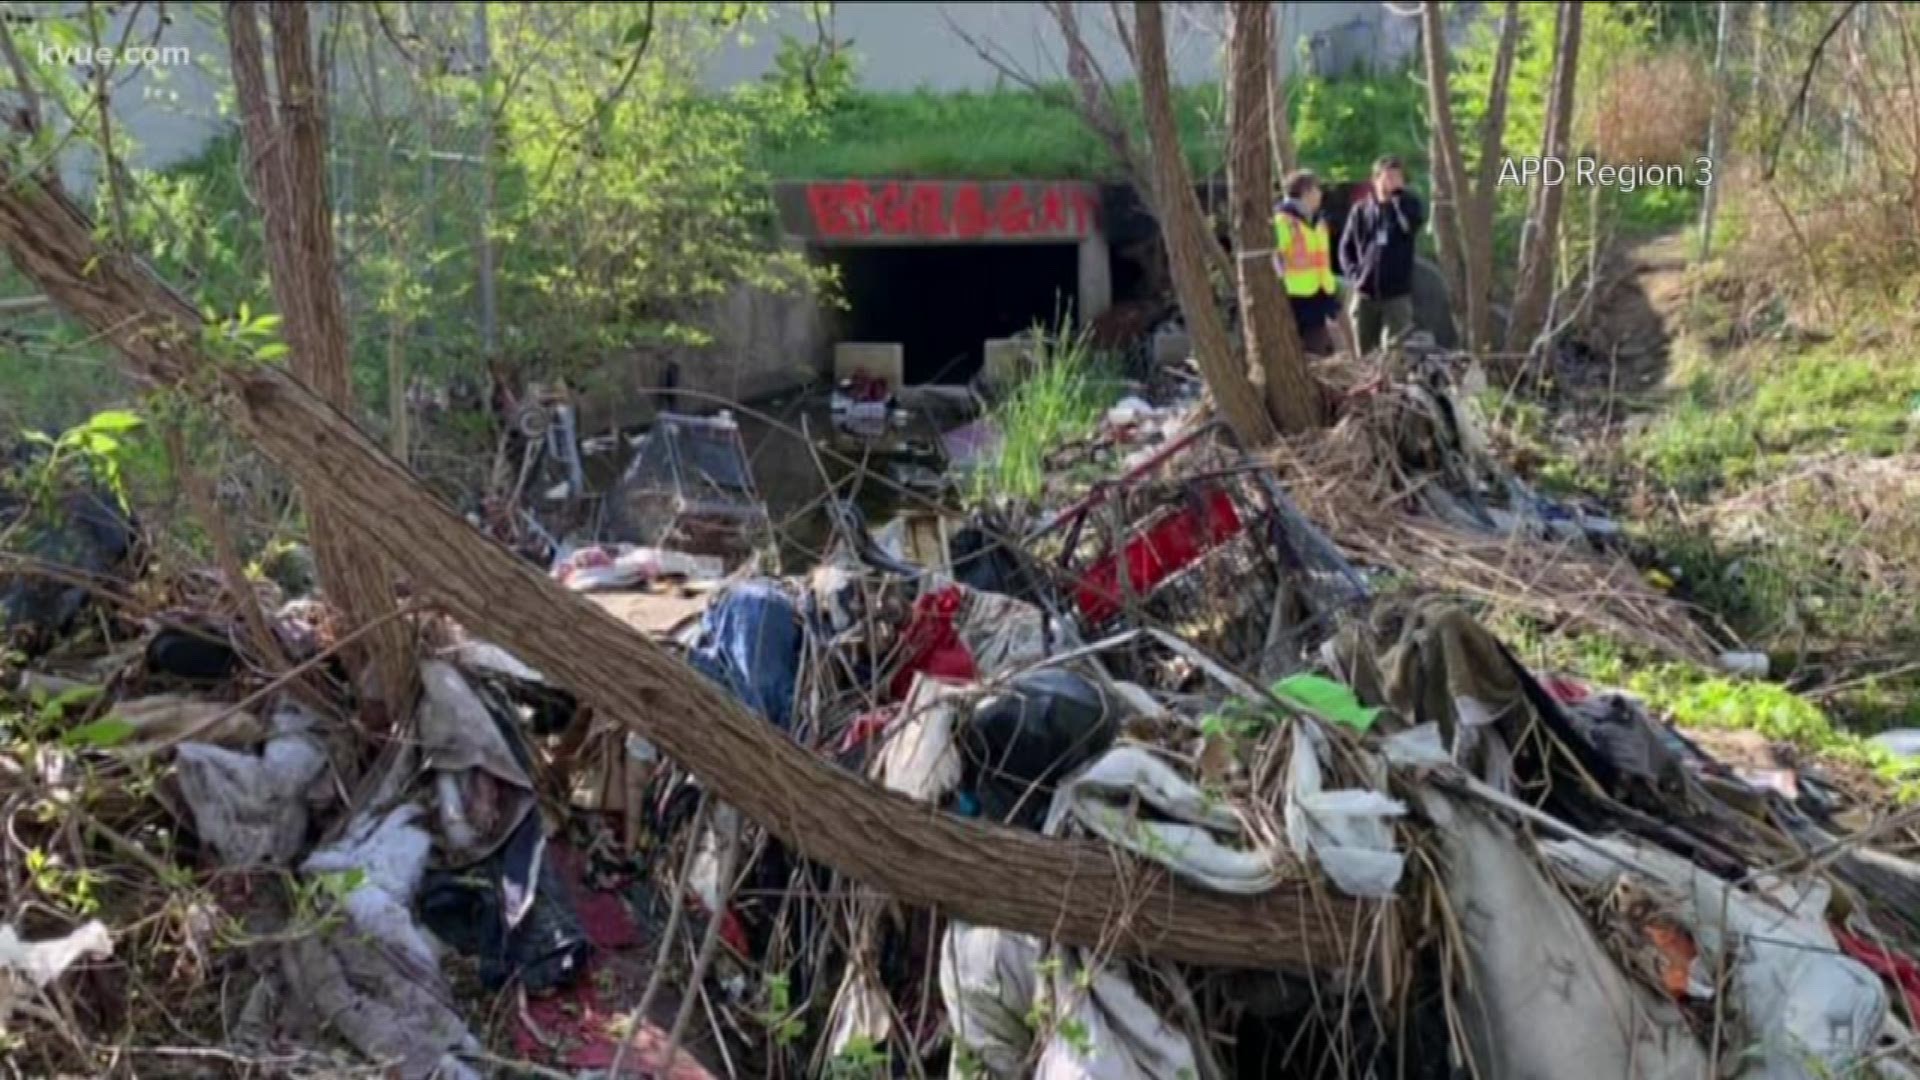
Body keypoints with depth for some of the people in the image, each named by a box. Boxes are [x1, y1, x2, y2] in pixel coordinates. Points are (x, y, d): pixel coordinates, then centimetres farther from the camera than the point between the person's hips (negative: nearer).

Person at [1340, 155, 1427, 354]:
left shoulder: (1407, 206, 2)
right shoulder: (1361, 210, 7)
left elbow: (1413, 223, -22)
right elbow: (1346, 247, 12)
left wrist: (1398, 195, -15)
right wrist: (1354, 274, -2)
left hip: (1397, 294, -2)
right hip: (1365, 294, 2)